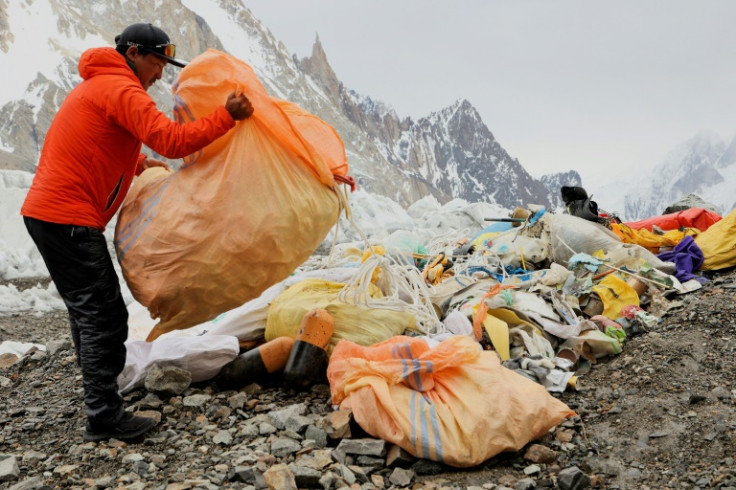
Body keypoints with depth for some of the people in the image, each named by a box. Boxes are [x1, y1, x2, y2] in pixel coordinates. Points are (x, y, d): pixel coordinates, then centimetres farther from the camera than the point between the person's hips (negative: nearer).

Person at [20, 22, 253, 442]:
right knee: (104, 315, -8)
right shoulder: (122, 90, -12)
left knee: (89, 310, 17)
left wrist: (139, 164, 17)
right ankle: (105, 417, -5)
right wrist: (227, 117, -21)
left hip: (46, 212, 10)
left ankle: (99, 392, 27)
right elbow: (172, 140, -23)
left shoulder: (96, 85, 21)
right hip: (69, 219, -10)